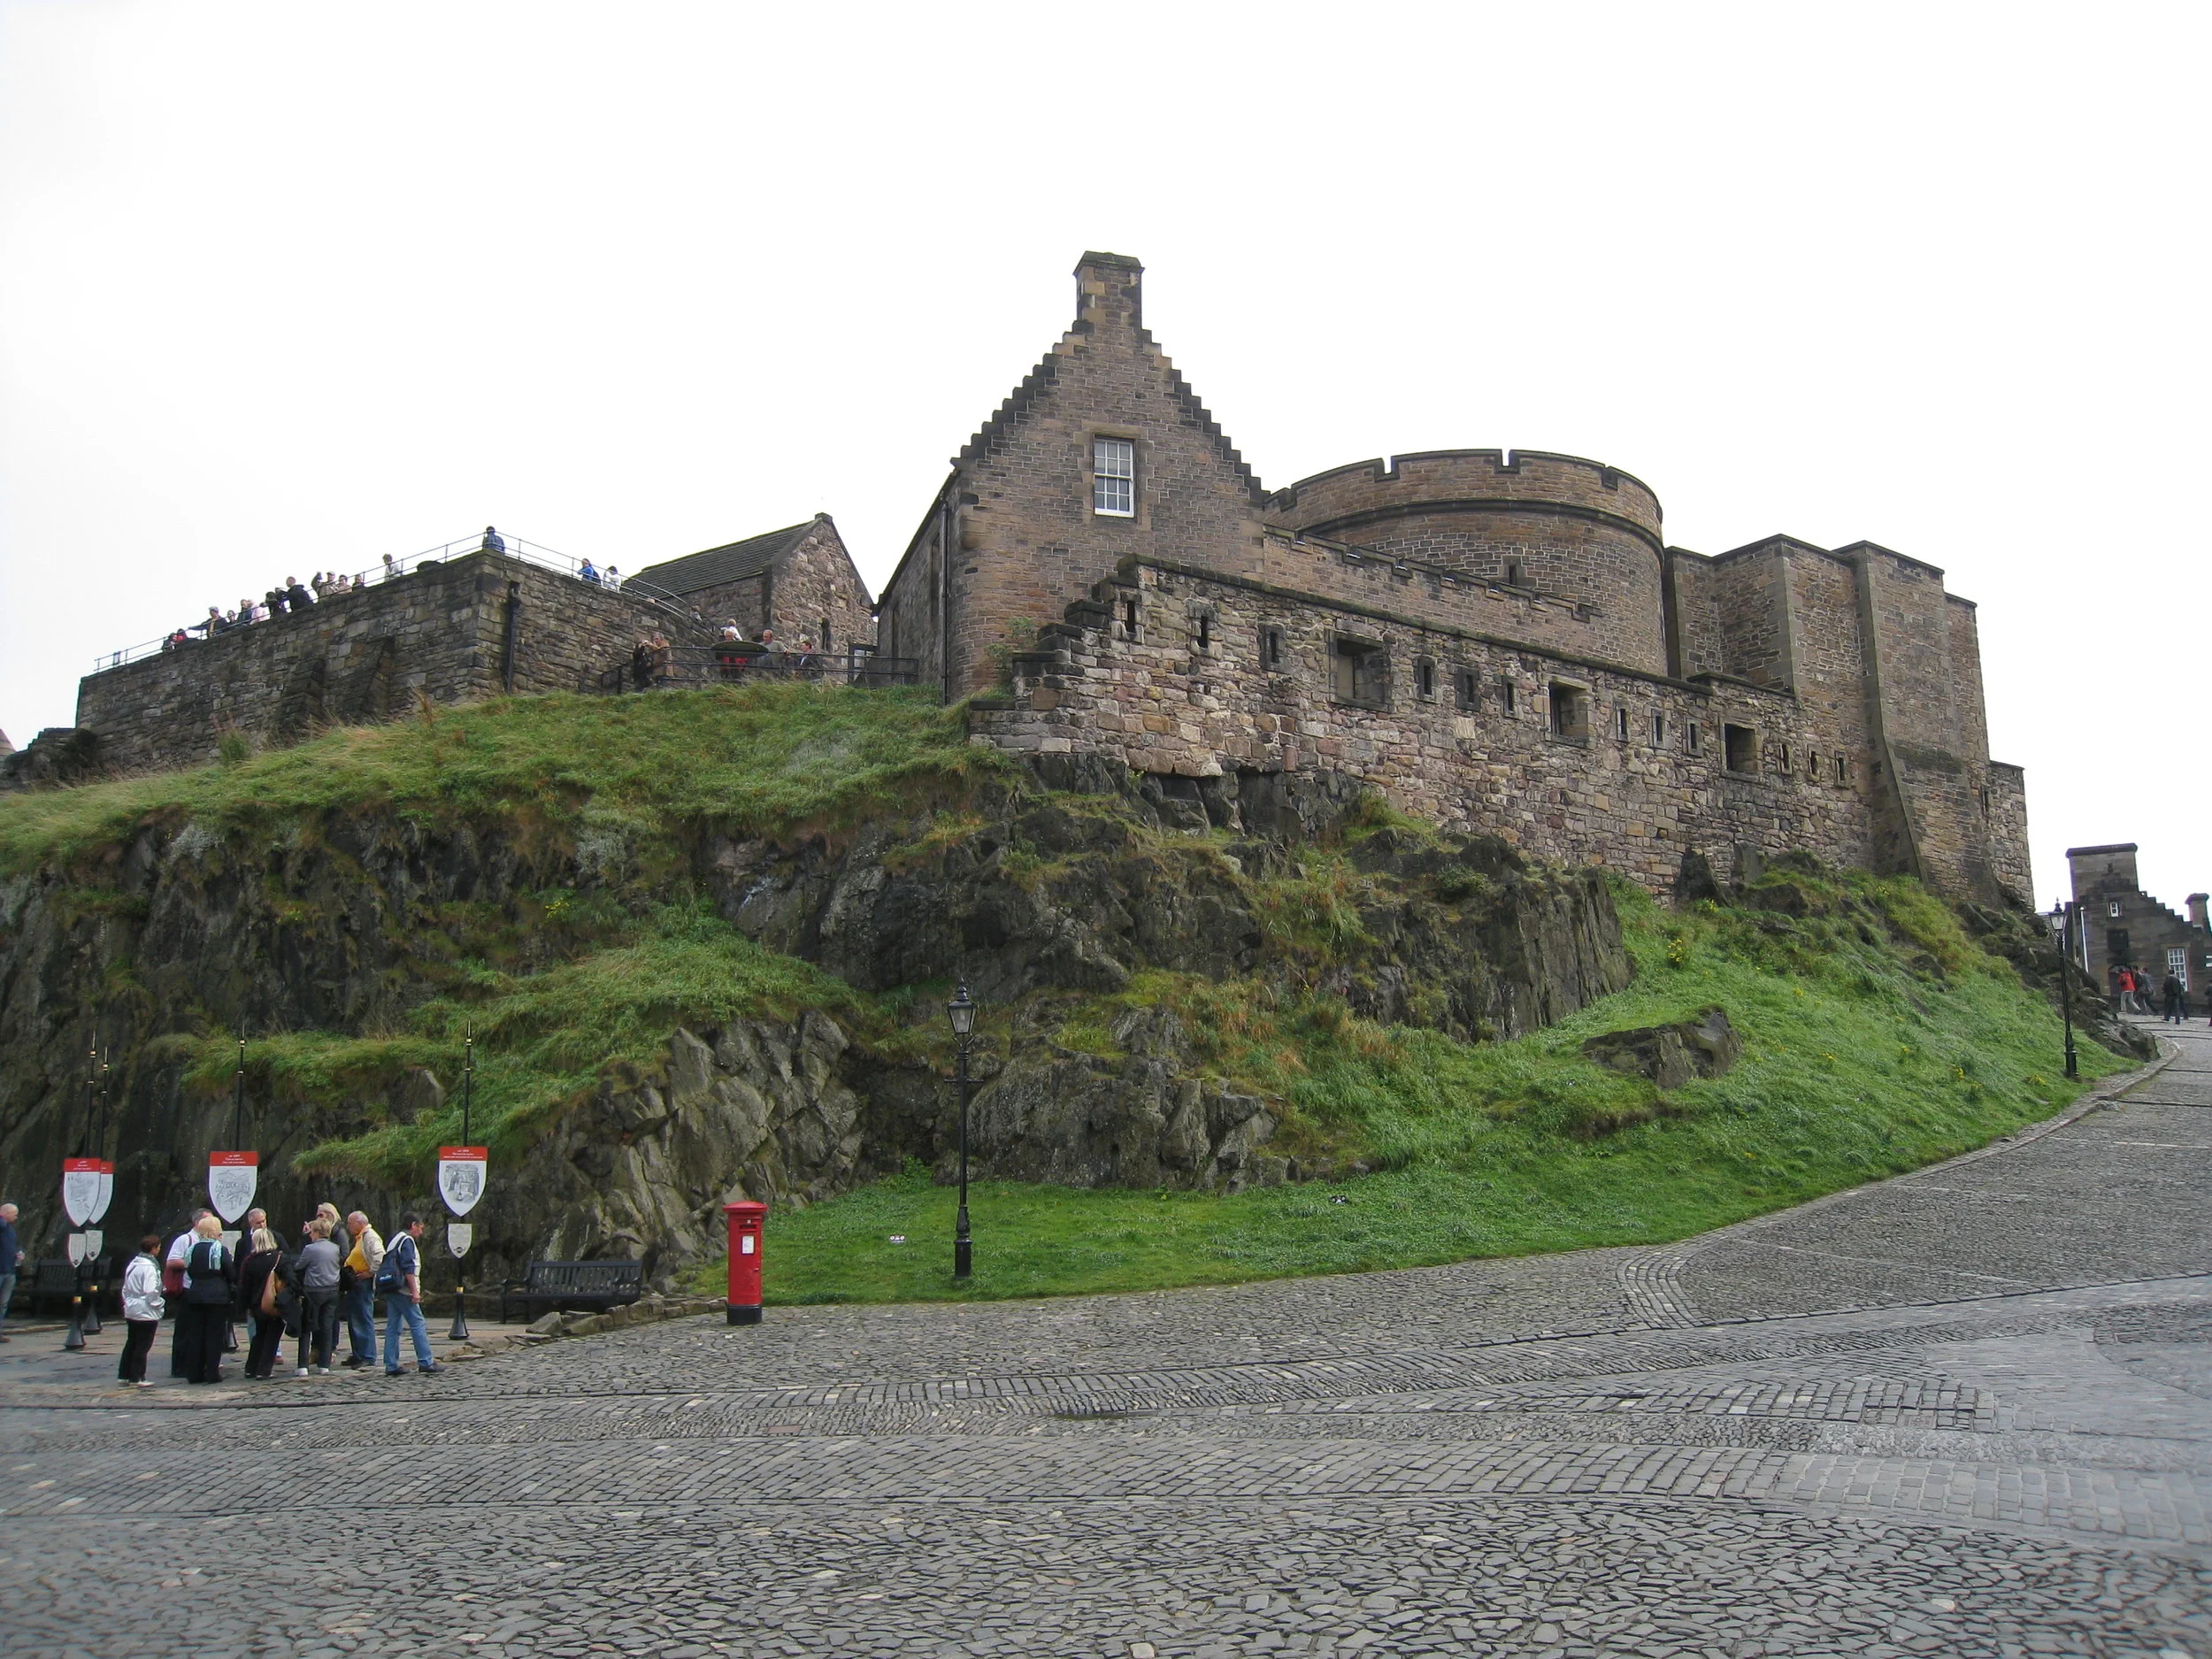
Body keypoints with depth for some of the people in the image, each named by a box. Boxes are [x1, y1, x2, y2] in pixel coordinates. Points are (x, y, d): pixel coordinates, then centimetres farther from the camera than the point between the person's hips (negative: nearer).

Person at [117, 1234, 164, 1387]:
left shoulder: (133, 1264, 10)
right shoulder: (149, 1267, -18)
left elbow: (125, 1288, 16)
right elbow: (151, 1292, -23)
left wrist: (127, 1301, 22)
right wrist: (160, 1304, -10)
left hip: (131, 1311, 9)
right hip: (146, 1313, -9)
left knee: (131, 1343, 17)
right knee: (143, 1346, -1)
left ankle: (123, 1375, 22)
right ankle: (137, 1377, 2)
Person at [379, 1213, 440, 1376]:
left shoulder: (395, 1239, 19)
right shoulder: (407, 1241, -9)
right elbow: (408, 1268, -17)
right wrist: (415, 1291, -17)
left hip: (389, 1290, 10)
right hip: (402, 1290, -10)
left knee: (392, 1327, 8)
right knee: (418, 1325, -7)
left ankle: (391, 1366, 8)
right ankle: (425, 1363, -8)